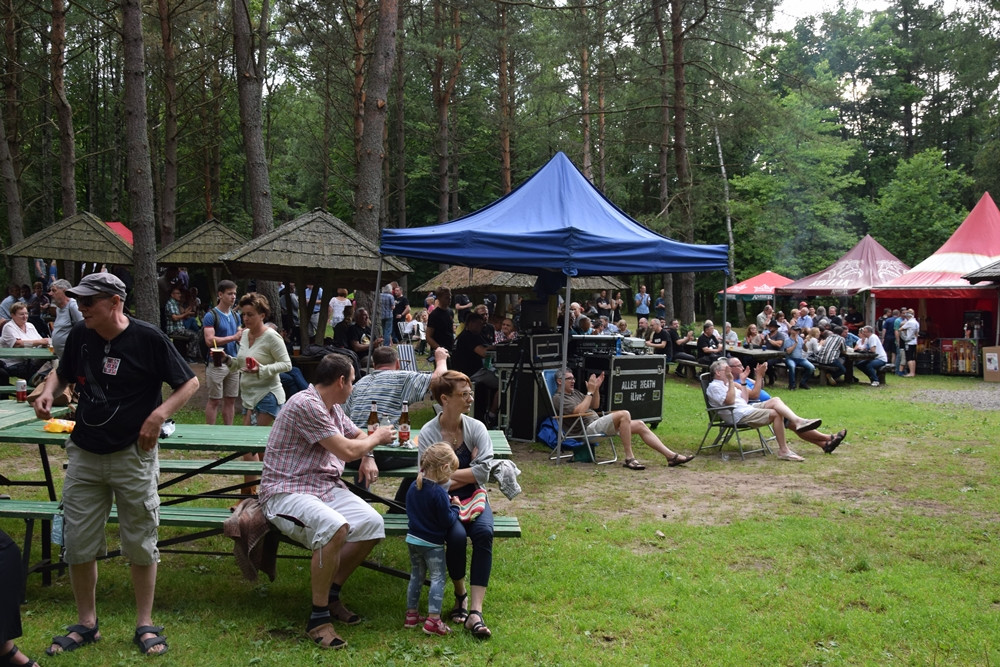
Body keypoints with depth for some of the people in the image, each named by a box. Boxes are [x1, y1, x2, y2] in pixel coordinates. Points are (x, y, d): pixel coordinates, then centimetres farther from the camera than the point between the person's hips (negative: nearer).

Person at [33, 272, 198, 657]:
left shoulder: (148, 339, -12)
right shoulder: (80, 336, 2)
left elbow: (190, 383, -6)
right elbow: (63, 373, 21)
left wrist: (159, 414, -19)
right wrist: (49, 392, -1)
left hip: (133, 455, -4)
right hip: (84, 454, 4)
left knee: (140, 543, 5)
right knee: (77, 544, 7)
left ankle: (145, 624, 19)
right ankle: (86, 624, 24)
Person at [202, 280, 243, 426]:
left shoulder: (235, 315, 13)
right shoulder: (211, 315, -9)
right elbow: (210, 341, -18)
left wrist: (243, 336, -5)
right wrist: (233, 337, -19)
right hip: (217, 363, -6)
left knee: (230, 400, 11)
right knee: (214, 400, -1)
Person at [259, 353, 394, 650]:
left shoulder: (333, 408, 15)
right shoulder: (306, 404, -17)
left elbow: (357, 435, 32)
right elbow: (347, 450, -17)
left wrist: (368, 457, 10)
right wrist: (378, 437, 1)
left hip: (326, 487, 9)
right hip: (287, 492, -9)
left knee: (372, 524, -12)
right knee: (334, 527, -35)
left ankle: (330, 593, 5)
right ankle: (318, 617, -20)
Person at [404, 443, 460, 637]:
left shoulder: (414, 487, 1)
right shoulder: (439, 492, -23)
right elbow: (448, 521, -18)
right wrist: (455, 507, 1)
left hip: (412, 539, 7)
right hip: (432, 543, -7)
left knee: (416, 576, 17)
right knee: (438, 577, 1)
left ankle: (411, 614, 23)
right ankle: (433, 620, -3)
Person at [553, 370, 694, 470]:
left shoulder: (575, 393, 25)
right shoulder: (558, 398, -5)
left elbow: (594, 405, 27)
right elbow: (579, 411, -19)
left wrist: (596, 388, 12)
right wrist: (590, 391, -11)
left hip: (597, 423, 10)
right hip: (587, 428, -10)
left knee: (640, 425, -1)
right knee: (624, 414, -29)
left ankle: (671, 456, -4)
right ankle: (629, 458, -27)